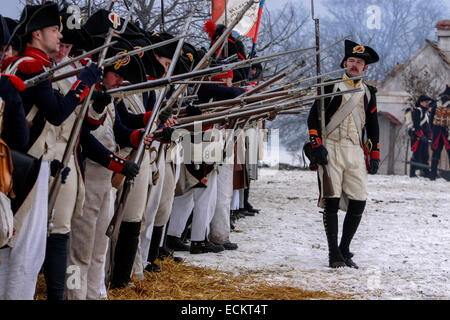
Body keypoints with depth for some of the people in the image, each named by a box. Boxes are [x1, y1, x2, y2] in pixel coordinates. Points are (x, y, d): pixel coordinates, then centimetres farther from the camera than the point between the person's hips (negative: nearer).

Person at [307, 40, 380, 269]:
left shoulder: (368, 93, 16)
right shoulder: (331, 88, 5)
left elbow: (373, 127, 21)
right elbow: (313, 118, 2)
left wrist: (374, 155, 13)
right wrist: (317, 146, -9)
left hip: (356, 152, 4)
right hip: (331, 149, -4)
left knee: (358, 202, -4)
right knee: (332, 202, -7)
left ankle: (345, 250, 10)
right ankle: (334, 255, -1)